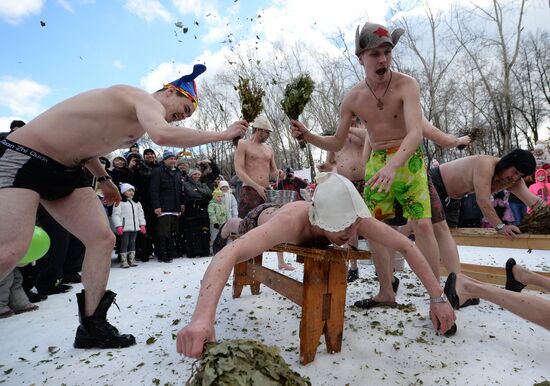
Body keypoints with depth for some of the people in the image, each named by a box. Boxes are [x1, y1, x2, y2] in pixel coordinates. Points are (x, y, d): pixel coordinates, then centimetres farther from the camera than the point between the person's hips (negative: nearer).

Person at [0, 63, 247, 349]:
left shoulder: (139, 114, 13)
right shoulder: (148, 101, -16)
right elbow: (162, 135, -41)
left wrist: (103, 179, 22)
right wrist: (224, 135, -30)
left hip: (65, 171, 10)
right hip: (25, 157, -10)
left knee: (103, 238, -1)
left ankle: (92, 327, 4)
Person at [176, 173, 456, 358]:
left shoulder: (355, 218, -43)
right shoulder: (291, 220, -56)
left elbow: (406, 246, -34)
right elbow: (229, 254, -67)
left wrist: (437, 297, -37)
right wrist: (202, 317, -80)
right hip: (263, 218, -3)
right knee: (240, 229, 34)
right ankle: (229, 224, 71)